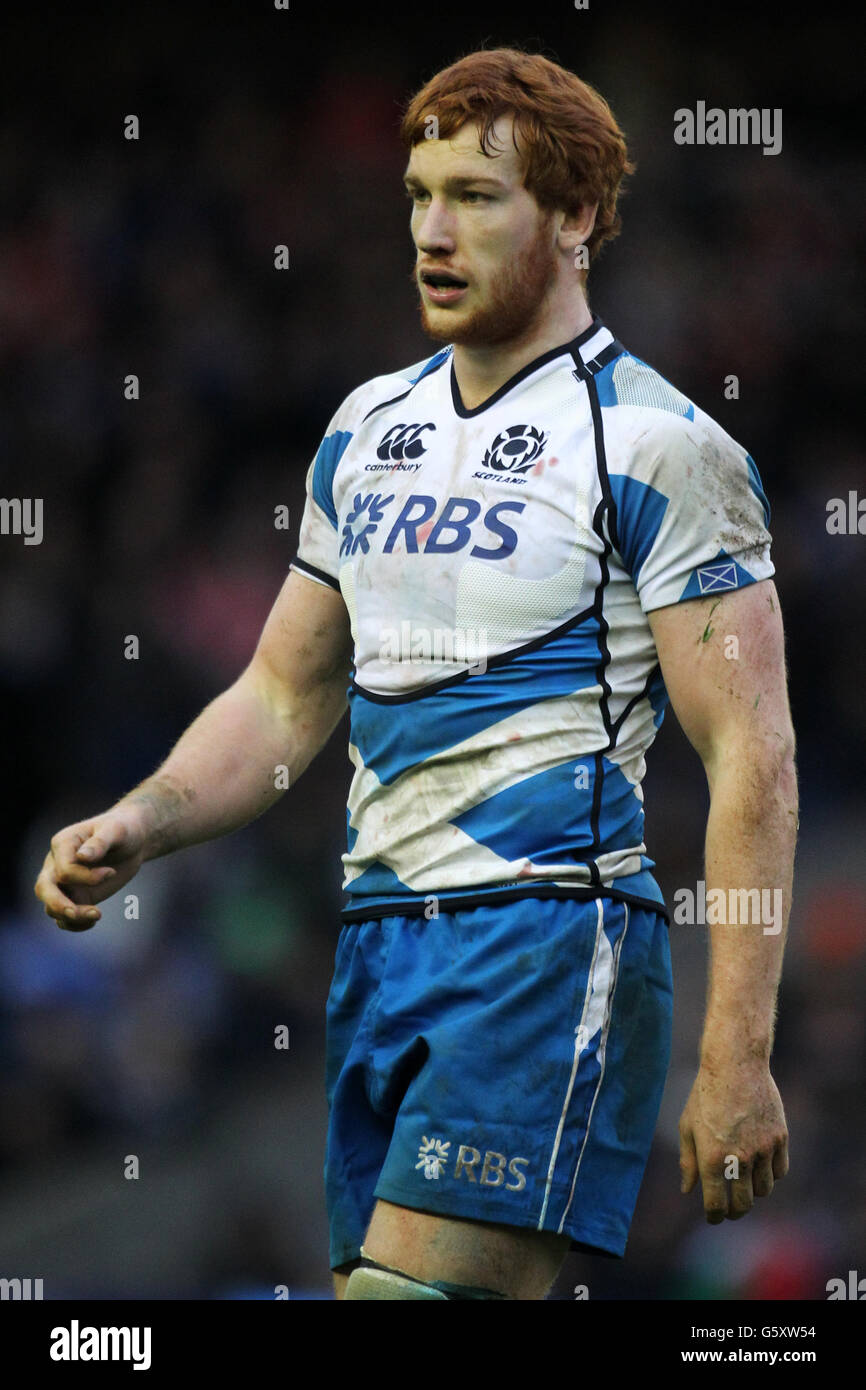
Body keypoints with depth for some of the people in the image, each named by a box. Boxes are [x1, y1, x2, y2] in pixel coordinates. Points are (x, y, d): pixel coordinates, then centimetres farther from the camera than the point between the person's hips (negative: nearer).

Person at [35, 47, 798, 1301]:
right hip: (378, 945, 7)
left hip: (549, 945, -7)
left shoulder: (659, 446, -6)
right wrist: (135, 829, 3)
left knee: (414, 1289, -21)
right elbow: (284, 698, 23)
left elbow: (752, 759, -9)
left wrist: (737, 1056, -15)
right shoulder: (369, 429, 16)